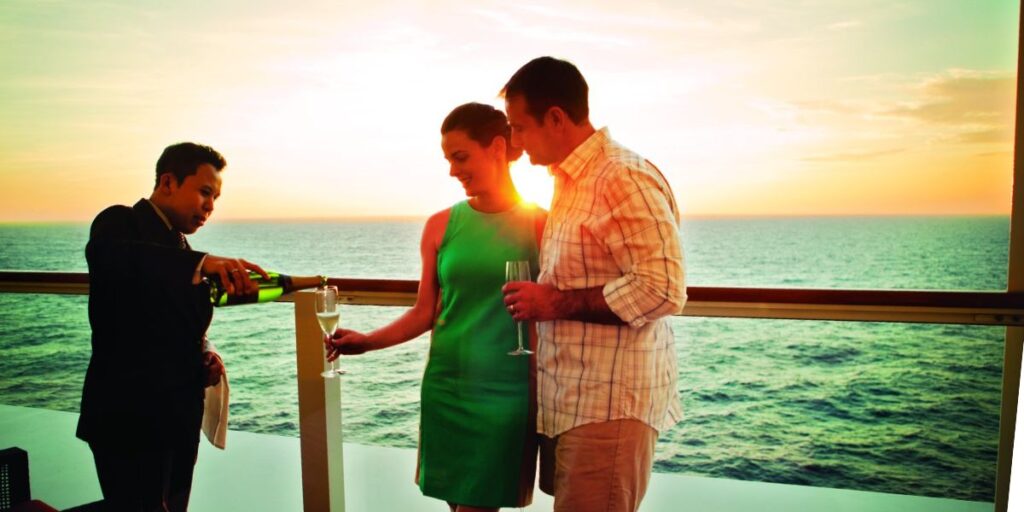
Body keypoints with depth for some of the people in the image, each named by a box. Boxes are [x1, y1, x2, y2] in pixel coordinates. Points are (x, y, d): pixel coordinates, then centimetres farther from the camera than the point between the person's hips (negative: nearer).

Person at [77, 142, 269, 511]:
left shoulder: (181, 250, 15)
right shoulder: (122, 223, -8)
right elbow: (105, 255, -34)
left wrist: (205, 356, 1)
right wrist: (201, 262, -45)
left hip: (178, 421, 8)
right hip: (130, 419, -7)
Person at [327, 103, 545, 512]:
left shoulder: (539, 224, -4)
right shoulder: (440, 226, 3)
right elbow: (424, 313, 7)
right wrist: (367, 341, -2)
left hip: (508, 391, -2)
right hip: (445, 387, 3)